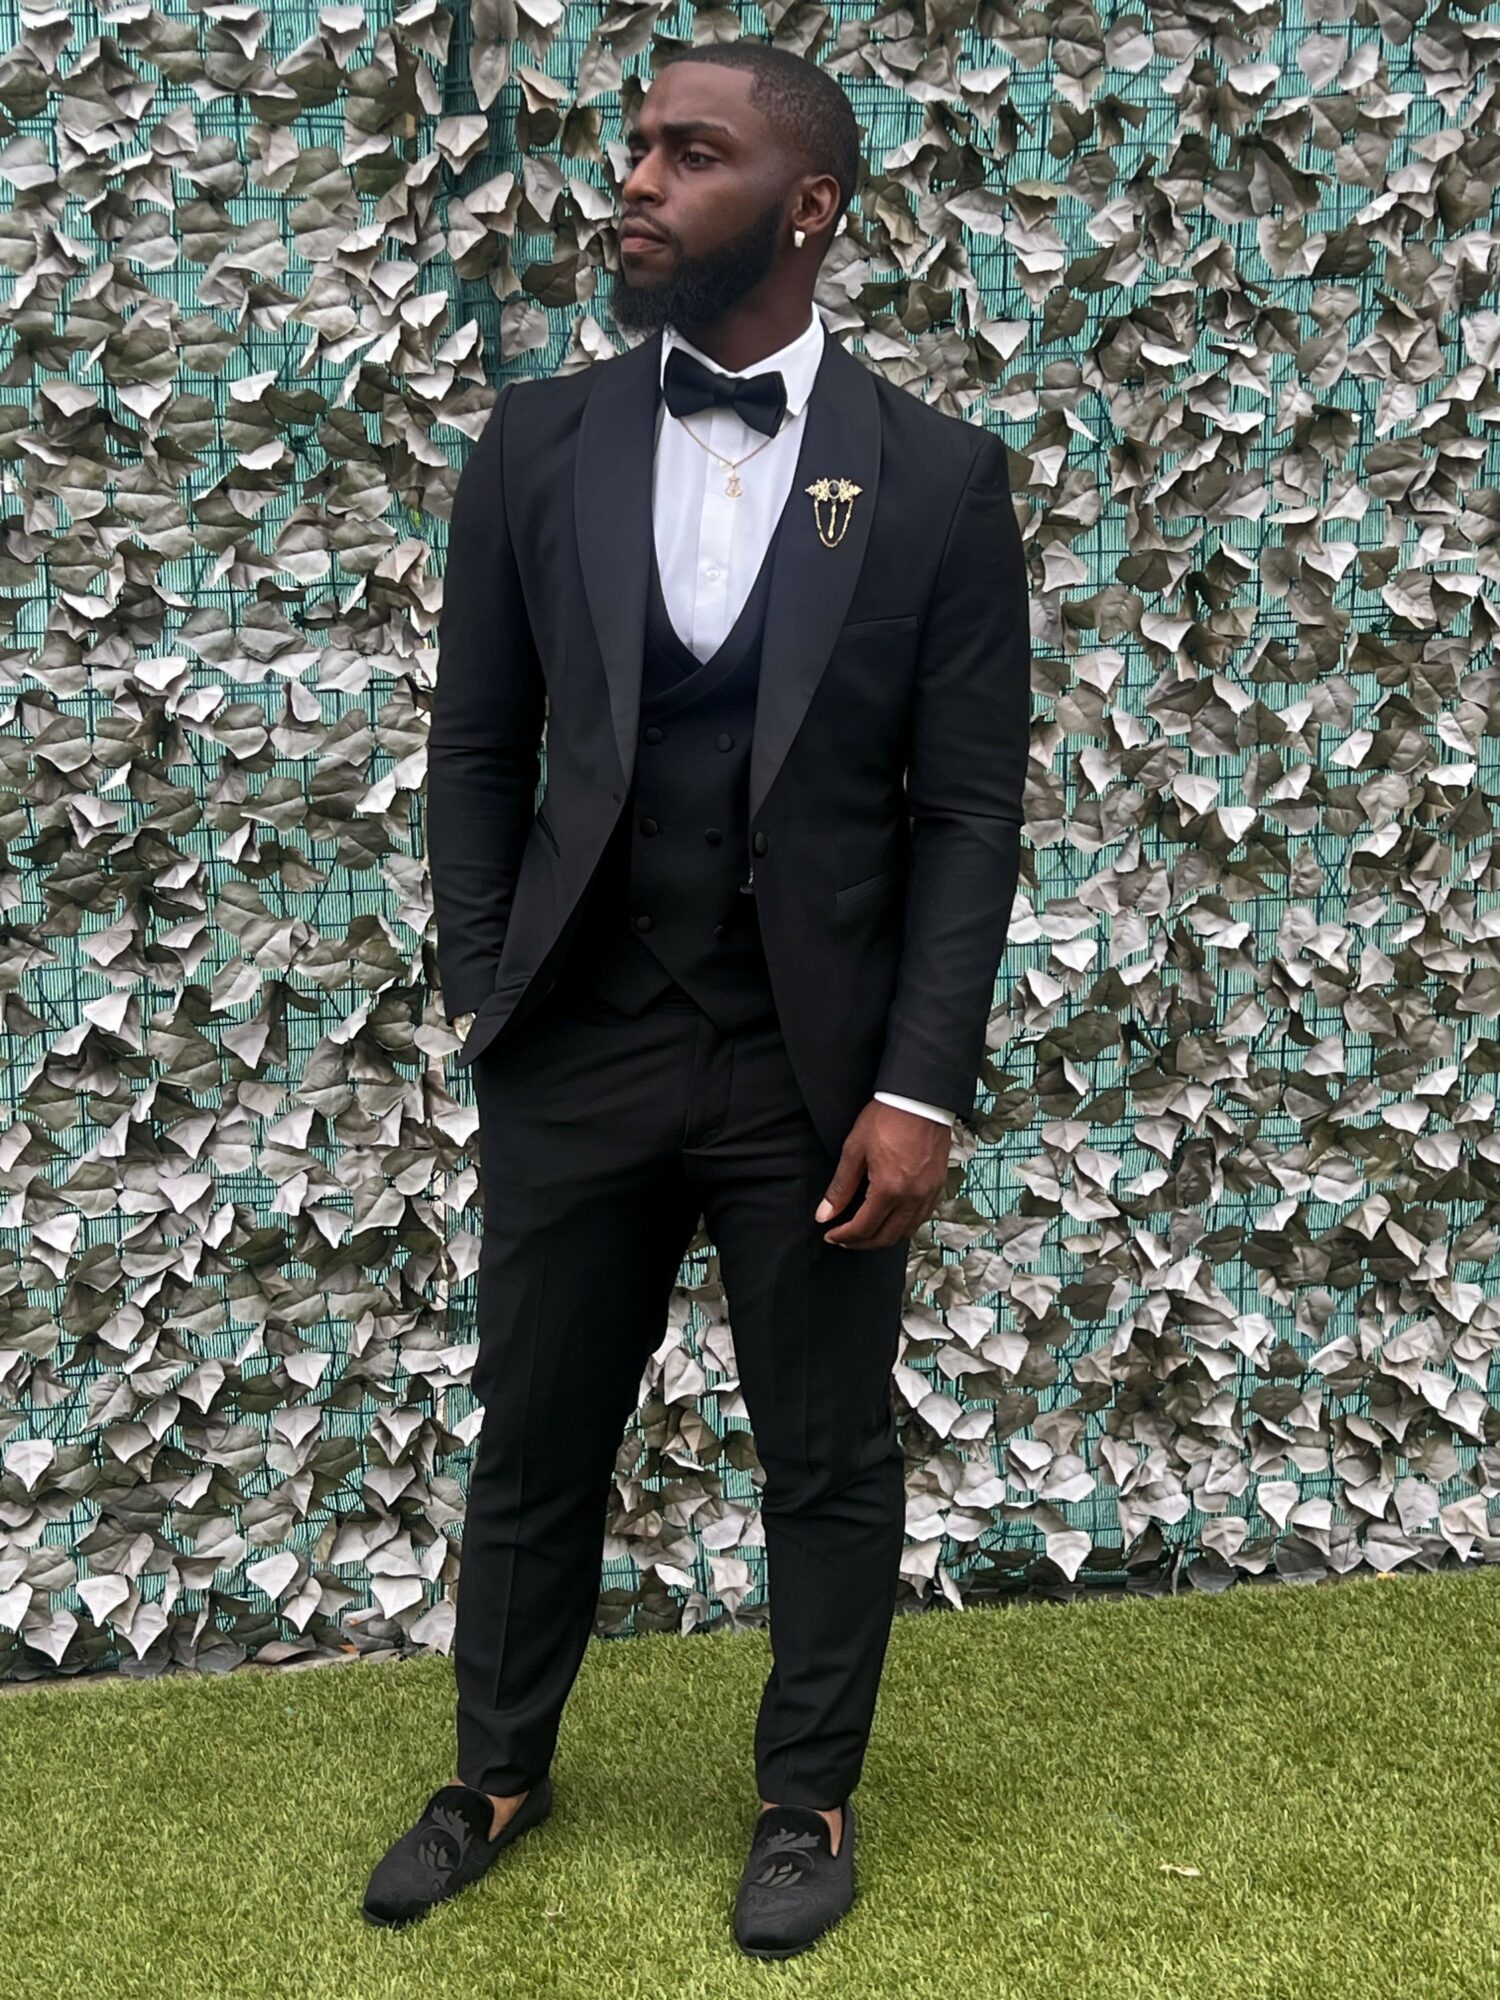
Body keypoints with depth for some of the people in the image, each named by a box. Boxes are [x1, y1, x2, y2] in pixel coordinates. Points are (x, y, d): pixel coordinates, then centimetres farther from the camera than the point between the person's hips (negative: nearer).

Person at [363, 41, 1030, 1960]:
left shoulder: (937, 477, -4)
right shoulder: (534, 446, 2)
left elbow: (970, 808, -5)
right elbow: (475, 748, 7)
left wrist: (922, 1086, -10)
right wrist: (481, 999, -1)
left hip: (818, 1069, -2)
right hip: (575, 1054, 2)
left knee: (829, 1461, 11)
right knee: (532, 1445, 14)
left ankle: (808, 1799, 32)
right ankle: (497, 1775, 36)